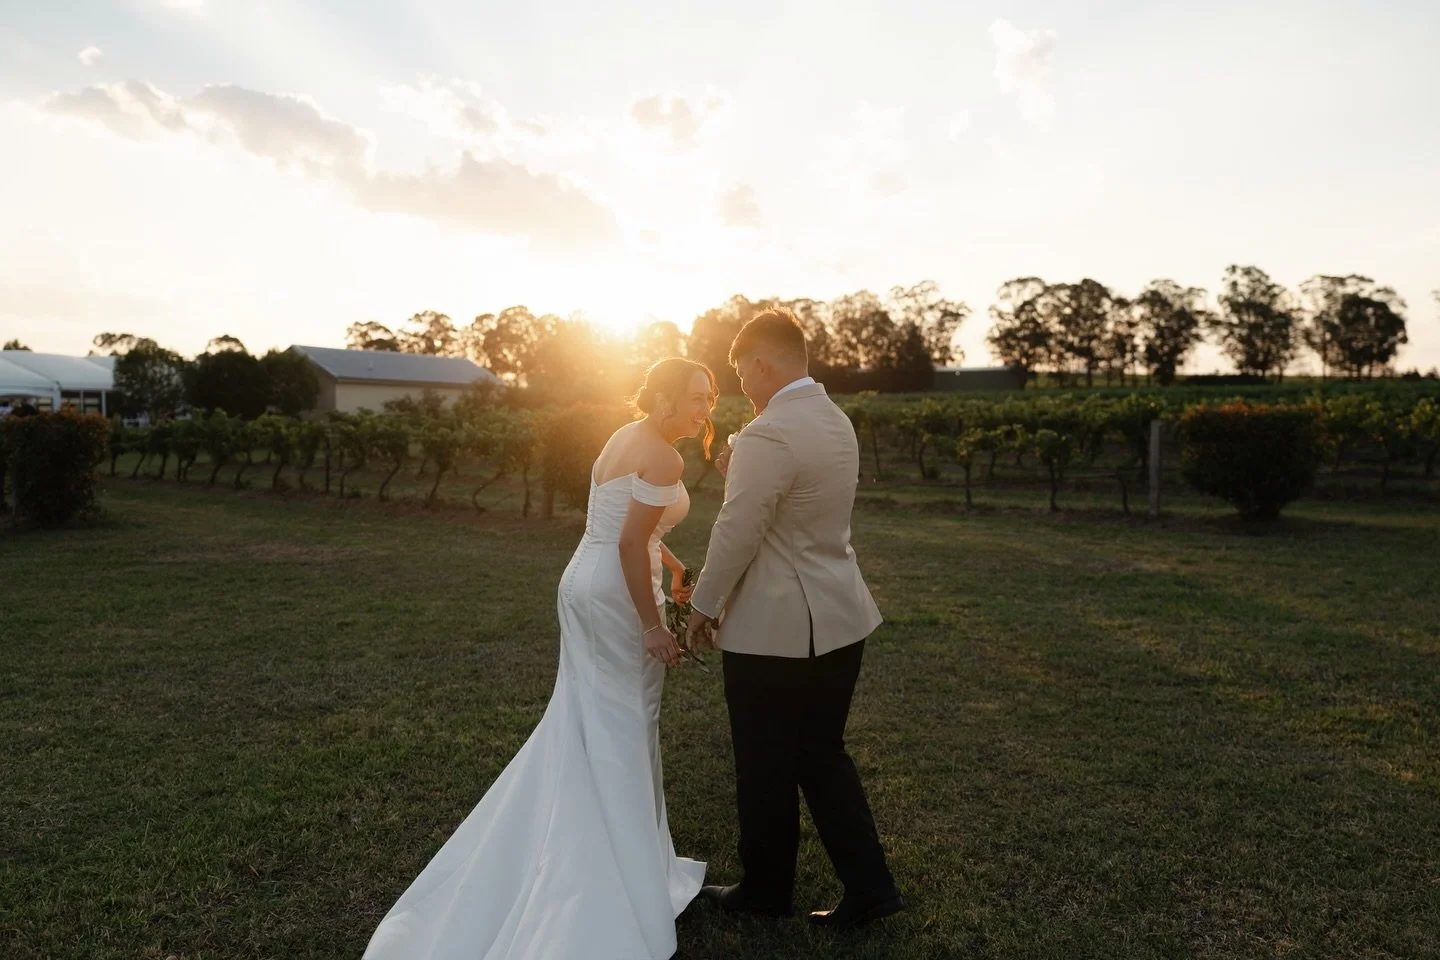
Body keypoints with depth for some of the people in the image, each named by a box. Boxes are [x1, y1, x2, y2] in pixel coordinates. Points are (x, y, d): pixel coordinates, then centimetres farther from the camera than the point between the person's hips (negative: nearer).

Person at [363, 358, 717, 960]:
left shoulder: (625, 438, 12)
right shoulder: (664, 457, -17)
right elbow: (630, 544, -23)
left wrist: (671, 562, 25)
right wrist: (652, 626, -20)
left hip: (584, 582, 9)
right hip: (617, 593, -9)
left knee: (583, 719, 20)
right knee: (623, 726, 5)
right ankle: (621, 863, 20)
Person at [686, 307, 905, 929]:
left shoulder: (768, 435, -21)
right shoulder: (835, 420, 9)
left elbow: (737, 533, -17)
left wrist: (703, 605, -5)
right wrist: (737, 469, 8)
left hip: (775, 629, -9)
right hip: (837, 619, 9)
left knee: (766, 767, 11)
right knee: (821, 755, 20)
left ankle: (766, 889, 30)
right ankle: (868, 886, 22)